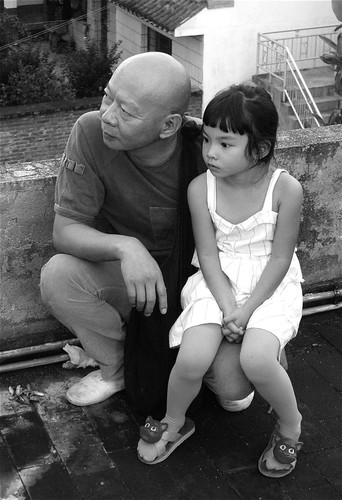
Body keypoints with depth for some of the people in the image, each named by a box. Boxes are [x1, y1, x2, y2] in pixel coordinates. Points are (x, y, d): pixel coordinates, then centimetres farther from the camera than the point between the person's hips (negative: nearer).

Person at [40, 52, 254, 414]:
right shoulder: (91, 132, -23)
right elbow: (64, 230, -22)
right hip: (121, 268, 2)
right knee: (57, 275, -28)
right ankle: (115, 367, 1)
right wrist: (125, 247, -42)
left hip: (194, 276, -1)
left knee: (234, 392, -16)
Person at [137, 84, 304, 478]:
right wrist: (227, 306, -18)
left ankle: (290, 426, 5)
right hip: (218, 282, 2)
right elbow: (208, 255, -5)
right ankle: (174, 422, 13)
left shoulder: (285, 188, -15)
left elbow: (280, 258, -10)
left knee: (257, 359, -28)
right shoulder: (201, 188, -9)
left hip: (271, 284, -2)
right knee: (192, 359, -21)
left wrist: (247, 310, -16)